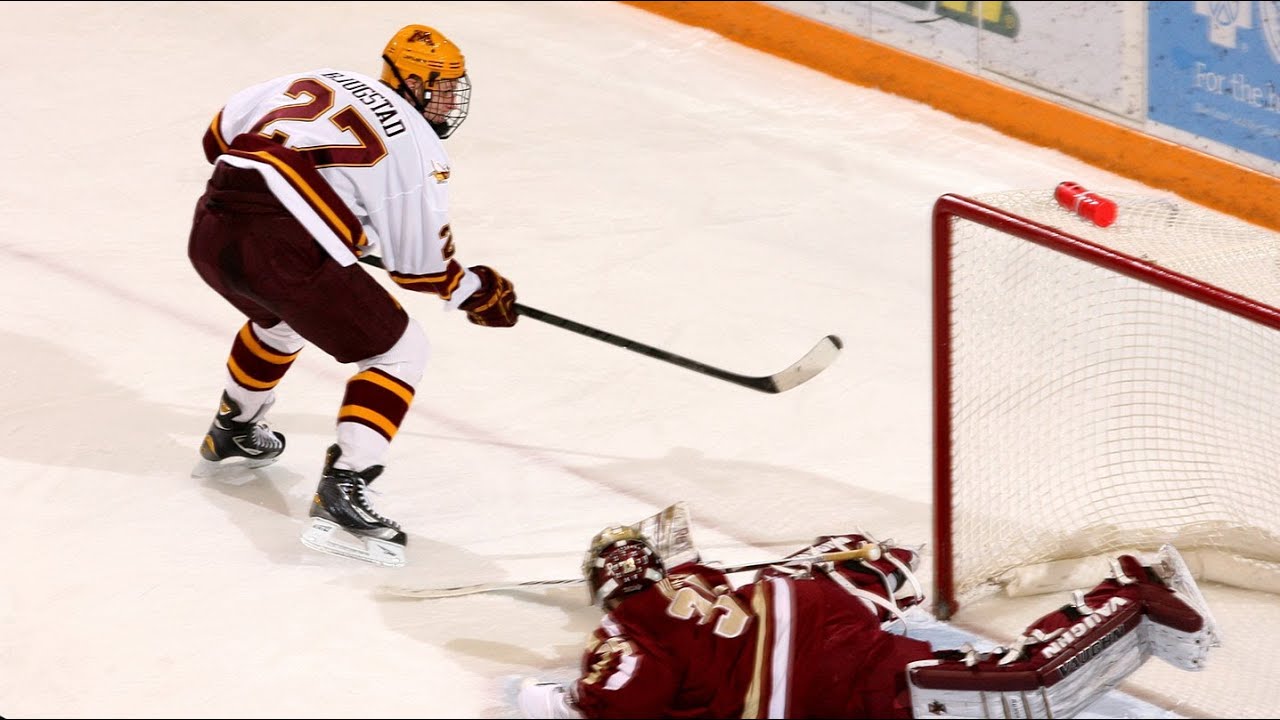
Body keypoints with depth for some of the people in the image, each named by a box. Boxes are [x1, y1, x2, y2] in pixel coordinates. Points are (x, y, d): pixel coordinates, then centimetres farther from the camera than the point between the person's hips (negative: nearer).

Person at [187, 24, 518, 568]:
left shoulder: (321, 82, 21)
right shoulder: (417, 146, 5)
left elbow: (221, 134, 23)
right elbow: (420, 263, 7)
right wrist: (474, 292, 24)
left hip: (210, 231, 7)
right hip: (285, 253, -7)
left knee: (282, 318, 39)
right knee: (399, 352, 7)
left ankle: (231, 435, 55)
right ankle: (340, 492, -8)